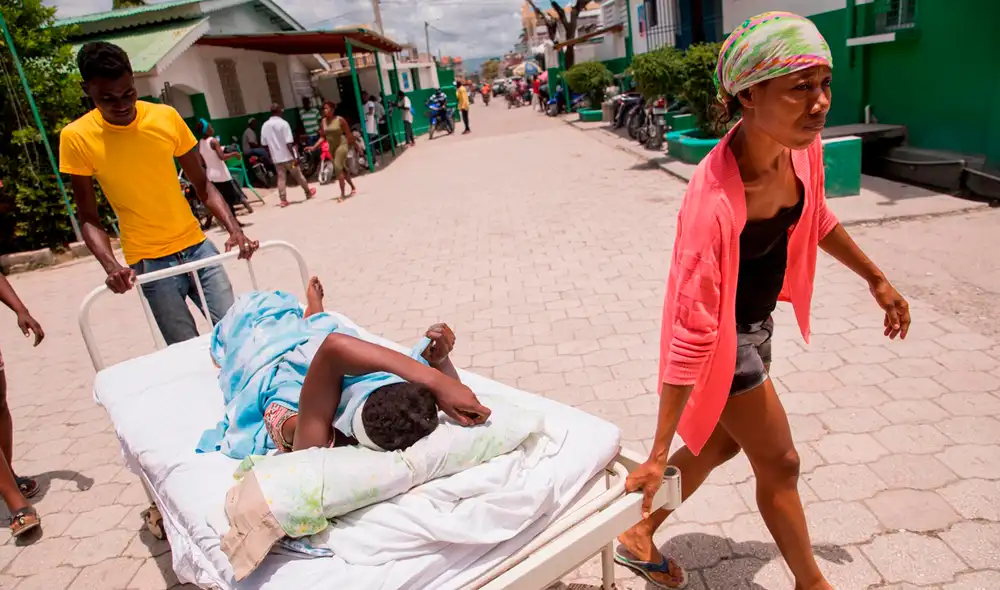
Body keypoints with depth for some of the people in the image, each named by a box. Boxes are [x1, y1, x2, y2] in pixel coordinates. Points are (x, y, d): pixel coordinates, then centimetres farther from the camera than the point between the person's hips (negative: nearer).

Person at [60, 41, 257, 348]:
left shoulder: (167, 117, -1)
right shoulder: (76, 138, -5)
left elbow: (202, 185, 6)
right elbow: (88, 219, -1)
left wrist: (234, 229, -10)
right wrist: (111, 265, -18)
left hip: (197, 247, 2)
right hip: (149, 264, -2)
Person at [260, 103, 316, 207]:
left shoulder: (265, 125, 3)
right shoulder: (283, 123, -13)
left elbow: (264, 144, 8)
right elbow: (289, 143, -18)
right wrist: (294, 155, -13)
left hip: (276, 157, 4)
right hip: (288, 156, -4)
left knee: (281, 178, 6)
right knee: (298, 176, 11)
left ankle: (283, 200, 2)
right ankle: (308, 192, 27)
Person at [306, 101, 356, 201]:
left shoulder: (340, 120, -11)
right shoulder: (323, 122, 4)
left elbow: (349, 134, -6)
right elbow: (322, 137, 7)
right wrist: (314, 147, -5)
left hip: (341, 145, -6)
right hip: (331, 147, 6)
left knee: (338, 168, -18)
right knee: (342, 168, 14)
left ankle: (342, 194, -16)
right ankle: (353, 188, 32)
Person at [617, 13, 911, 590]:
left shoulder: (803, 145, -12)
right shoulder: (715, 201, -36)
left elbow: (816, 218, 11)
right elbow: (692, 334, -33)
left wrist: (876, 278, 20)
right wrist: (658, 453, -26)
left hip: (758, 321, 8)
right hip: (725, 335, -8)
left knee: (722, 442, 24)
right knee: (780, 465, 12)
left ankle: (640, 535, 45)